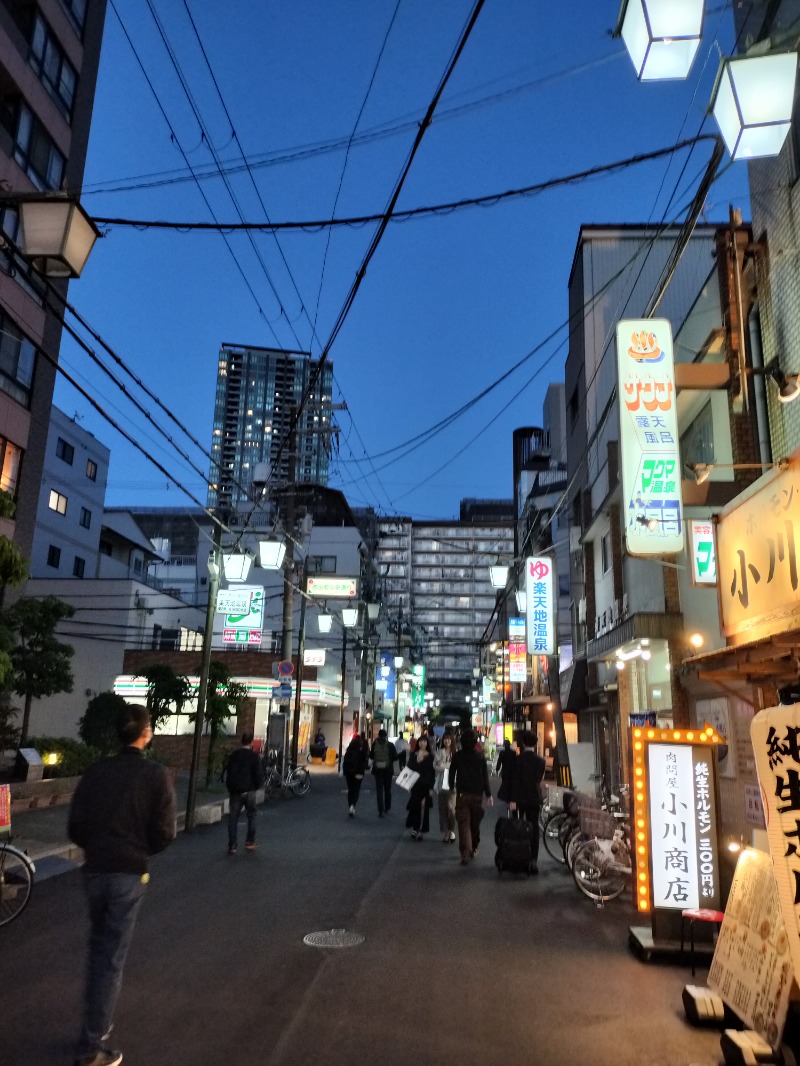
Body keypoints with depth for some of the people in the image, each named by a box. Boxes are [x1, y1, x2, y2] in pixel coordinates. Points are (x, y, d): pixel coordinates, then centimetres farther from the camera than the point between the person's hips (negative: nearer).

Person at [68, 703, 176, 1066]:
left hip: (94, 871, 4)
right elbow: (164, 832, -12)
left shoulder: (95, 771, 0)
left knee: (98, 949, 23)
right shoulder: (155, 775, -11)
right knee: (112, 958, 5)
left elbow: (75, 827, 0)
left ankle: (96, 1022, 35)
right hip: (128, 874, -4)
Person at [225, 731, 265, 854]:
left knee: (233, 818, 7)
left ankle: (232, 846, 4)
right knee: (251, 816, 14)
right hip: (249, 791, -2)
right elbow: (259, 775, -9)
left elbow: (228, 774, 8)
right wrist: (256, 786, 8)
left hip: (235, 792, 2)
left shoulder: (234, 755, 3)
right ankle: (250, 842, 14)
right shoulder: (254, 756, -9)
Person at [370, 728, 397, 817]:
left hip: (377, 769, 0)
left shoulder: (375, 745, -9)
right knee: (387, 789, 17)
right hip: (388, 769, 0)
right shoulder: (390, 745, -11)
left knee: (379, 790, 4)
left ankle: (380, 810, -3)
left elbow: (371, 756, -2)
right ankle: (387, 808, 26)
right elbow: (395, 756, -10)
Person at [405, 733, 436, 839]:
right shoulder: (413, 756, 5)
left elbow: (433, 773, 0)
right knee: (414, 807, -3)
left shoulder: (430, 757, 2)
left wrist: (431, 787, -5)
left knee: (424, 808, 0)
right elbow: (409, 769, 6)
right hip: (415, 785, 1)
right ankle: (414, 828, 10)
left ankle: (421, 830, 9)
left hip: (426, 786, -1)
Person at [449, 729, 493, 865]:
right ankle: (473, 849, 28)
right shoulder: (480, 757, -4)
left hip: (462, 794, -1)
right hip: (477, 795, 1)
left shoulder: (457, 756, -4)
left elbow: (452, 773, 4)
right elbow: (485, 777, -5)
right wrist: (488, 794, 3)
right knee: (475, 823, 16)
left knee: (464, 824, -3)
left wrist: (452, 787, 22)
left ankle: (465, 852, -15)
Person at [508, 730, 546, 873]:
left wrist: (512, 799, -14)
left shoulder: (519, 759, -12)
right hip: (535, 798, 2)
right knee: (534, 829, 4)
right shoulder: (541, 761, 0)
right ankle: (533, 860, -2)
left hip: (520, 799, -2)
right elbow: (539, 779, 10)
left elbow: (515, 780, -15)